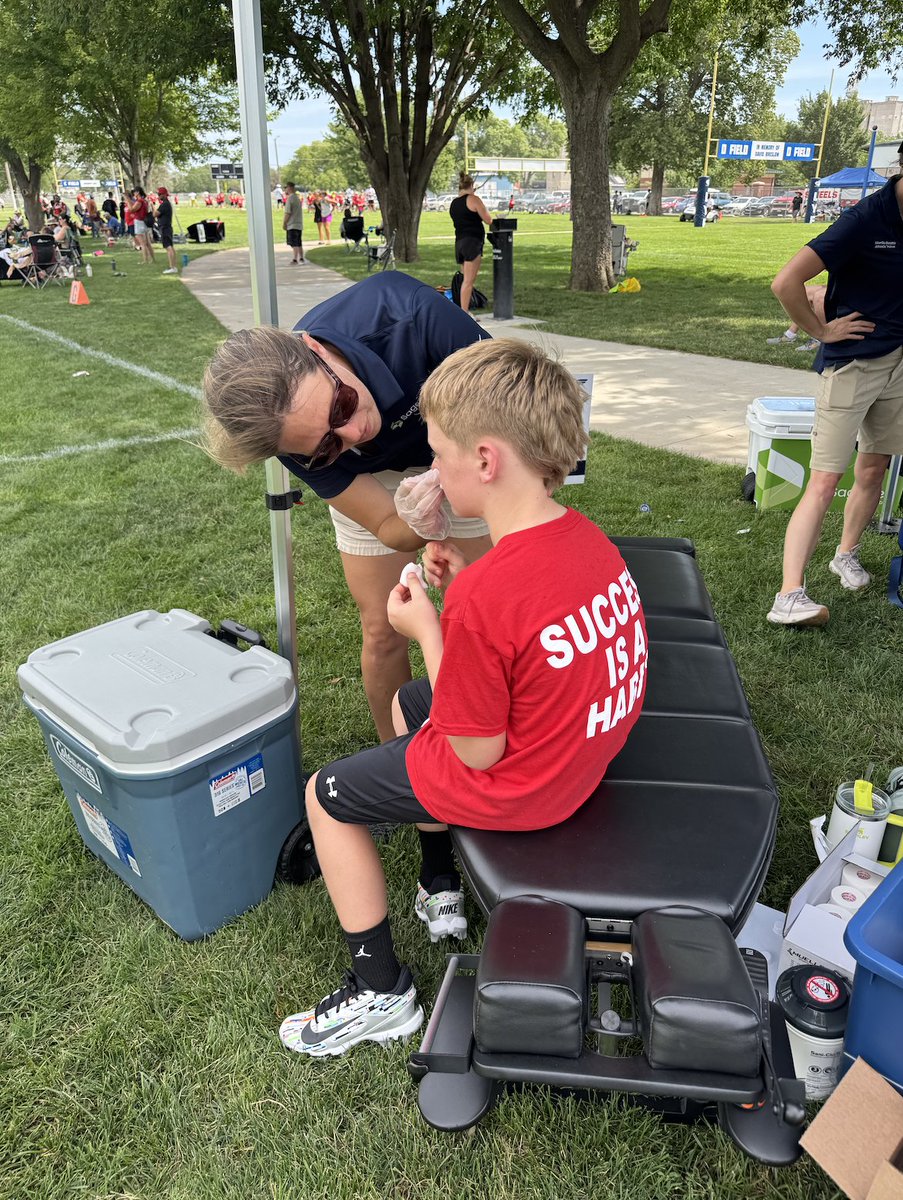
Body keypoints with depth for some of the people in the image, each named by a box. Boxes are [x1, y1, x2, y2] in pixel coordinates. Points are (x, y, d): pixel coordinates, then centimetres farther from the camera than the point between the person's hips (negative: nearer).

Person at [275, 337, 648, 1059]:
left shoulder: (488, 595, -34)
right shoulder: (586, 536, -7)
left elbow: (479, 752, -24)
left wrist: (426, 629, -17)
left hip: (516, 787, -9)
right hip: (585, 744, 9)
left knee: (326, 796, 9)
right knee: (409, 704, 30)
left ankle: (381, 991, 24)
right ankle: (442, 892, 41)